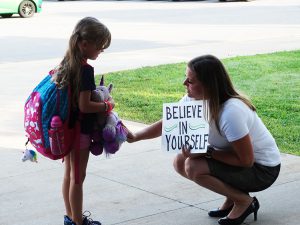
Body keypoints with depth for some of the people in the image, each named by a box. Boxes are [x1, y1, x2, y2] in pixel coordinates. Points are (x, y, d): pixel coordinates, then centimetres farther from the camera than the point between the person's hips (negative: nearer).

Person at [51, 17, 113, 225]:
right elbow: (84, 106, -24)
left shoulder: (66, 63, 4)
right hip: (80, 130, -9)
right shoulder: (86, 69, -22)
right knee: (78, 177, 2)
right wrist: (107, 106, -11)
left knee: (69, 173, 18)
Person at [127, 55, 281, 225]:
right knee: (180, 162, 0)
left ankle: (244, 201, -3)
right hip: (240, 158, 8)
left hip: (263, 169, -8)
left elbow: (246, 160, -26)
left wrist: (207, 152, -25)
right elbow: (166, 124, -2)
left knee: (193, 167, -22)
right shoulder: (194, 100, -9)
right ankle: (233, 194, 10)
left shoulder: (230, 112, -33)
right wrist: (134, 137, -16)